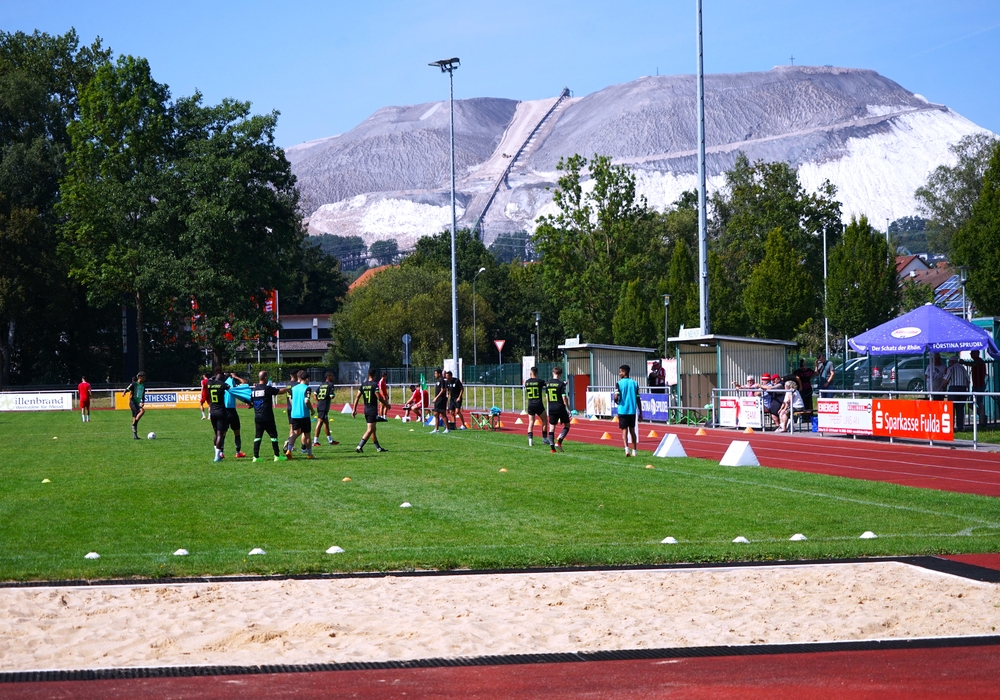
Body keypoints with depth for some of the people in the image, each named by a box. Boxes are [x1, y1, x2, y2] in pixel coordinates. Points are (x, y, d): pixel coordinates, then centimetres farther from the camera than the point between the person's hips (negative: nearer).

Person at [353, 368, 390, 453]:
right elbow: (379, 398, -15)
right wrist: (387, 405, 0)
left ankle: (378, 448, 21)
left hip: (366, 410, 7)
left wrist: (354, 409, 8)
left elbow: (357, 397, 4)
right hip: (373, 410, -7)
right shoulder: (374, 385, -12)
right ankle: (359, 446, -19)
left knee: (373, 429, 14)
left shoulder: (363, 385, 6)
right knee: (370, 429, -8)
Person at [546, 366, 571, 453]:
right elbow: (564, 398, -12)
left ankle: (552, 447, 0)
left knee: (552, 427, 7)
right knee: (567, 425, 10)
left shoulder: (548, 384, 6)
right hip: (561, 408, -4)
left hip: (551, 409, 4)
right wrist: (568, 409, -5)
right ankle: (559, 442, -6)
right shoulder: (561, 384, -10)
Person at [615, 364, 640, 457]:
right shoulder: (634, 383, 5)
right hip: (632, 410, 3)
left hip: (622, 410, -3)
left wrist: (617, 402, 9)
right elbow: (638, 399, 4)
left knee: (624, 430, 0)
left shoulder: (619, 383, -6)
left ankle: (626, 449, -19)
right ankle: (634, 451, 13)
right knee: (632, 430, 14)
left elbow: (616, 397, -15)